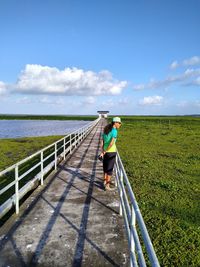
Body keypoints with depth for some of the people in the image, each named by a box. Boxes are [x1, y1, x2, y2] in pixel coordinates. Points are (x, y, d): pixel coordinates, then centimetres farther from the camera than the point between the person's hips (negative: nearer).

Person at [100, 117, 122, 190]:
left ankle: (105, 181, 36)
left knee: (105, 167, 22)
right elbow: (112, 143, -28)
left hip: (105, 151, 7)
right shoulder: (114, 131, -18)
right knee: (110, 169, 3)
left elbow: (102, 142, 4)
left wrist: (102, 152, 0)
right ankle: (107, 186, 8)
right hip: (111, 152, -7)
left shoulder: (105, 130, 7)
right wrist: (105, 151, -17)